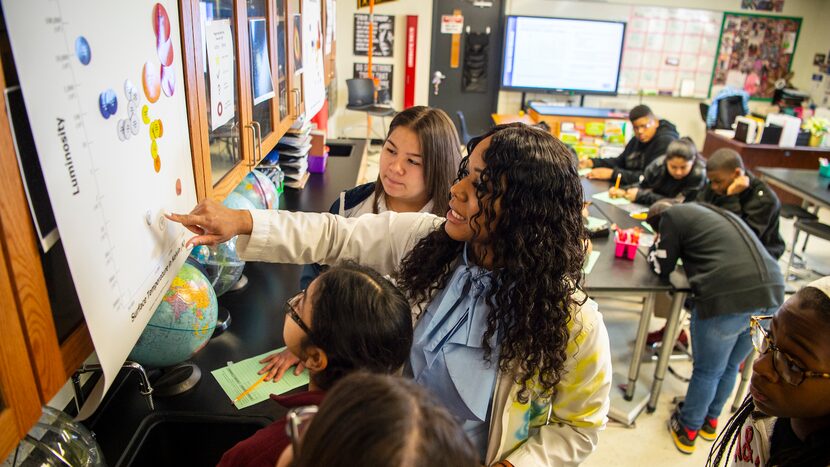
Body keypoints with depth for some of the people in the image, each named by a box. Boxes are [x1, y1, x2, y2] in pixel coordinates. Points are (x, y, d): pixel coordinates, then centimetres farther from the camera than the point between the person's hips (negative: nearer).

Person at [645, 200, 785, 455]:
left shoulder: (672, 216, 6)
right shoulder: (717, 213, 27)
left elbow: (662, 267, 11)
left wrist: (656, 247, 29)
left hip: (727, 299, -7)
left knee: (708, 371, 13)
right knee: (730, 367, 25)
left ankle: (688, 431, 32)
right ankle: (710, 421, 45)